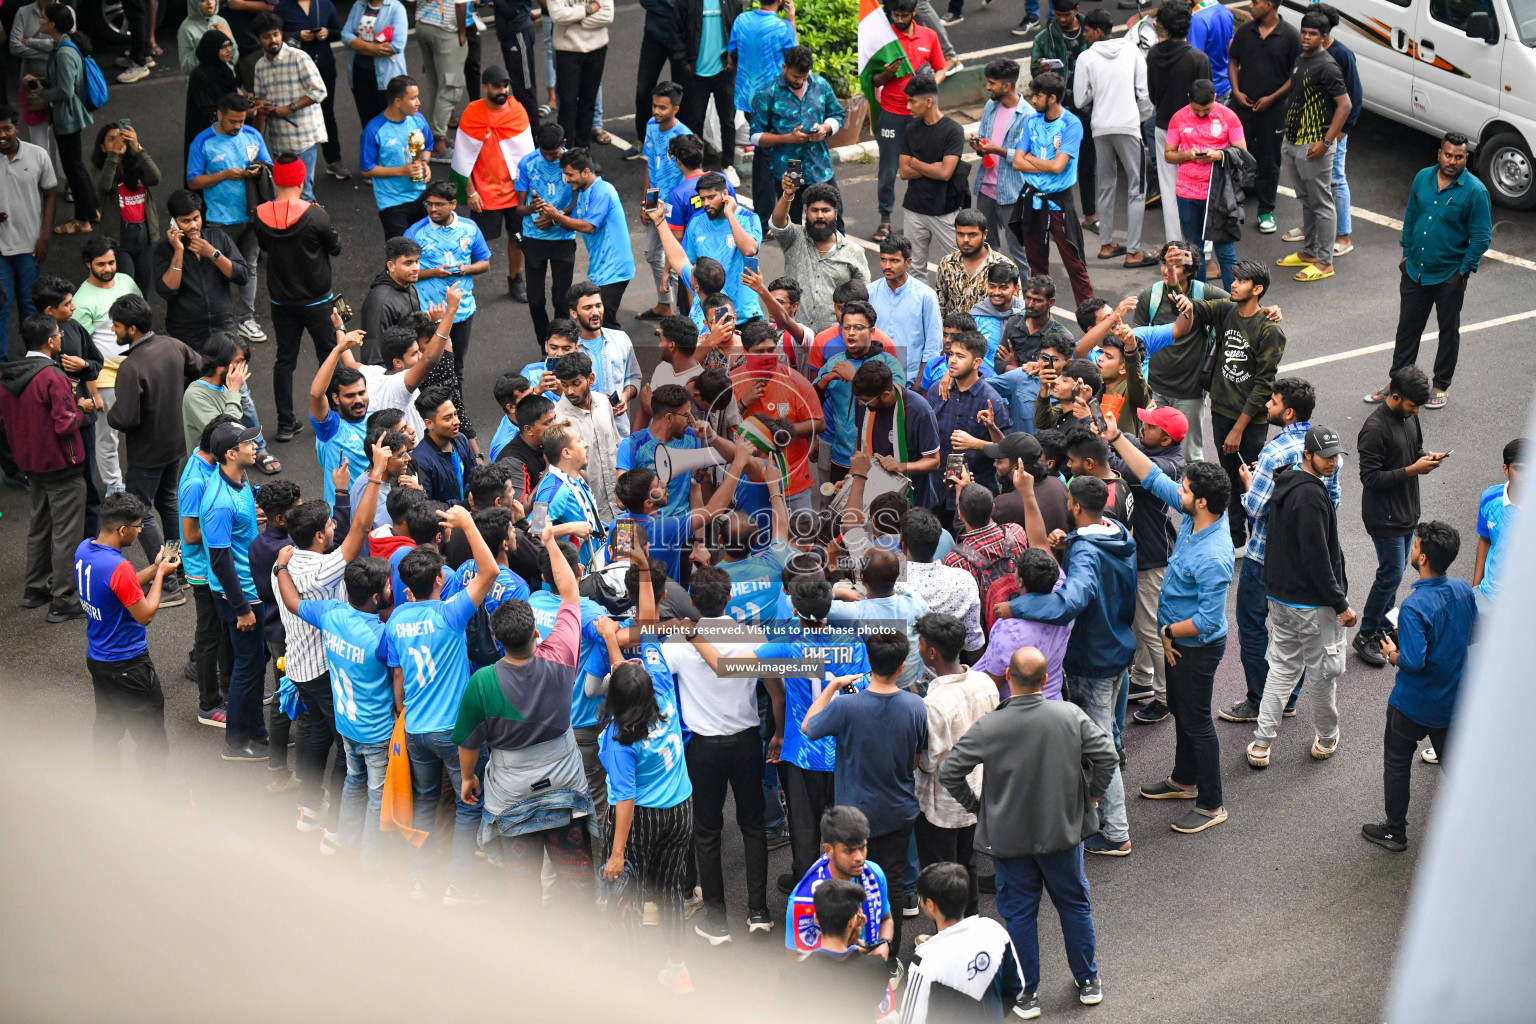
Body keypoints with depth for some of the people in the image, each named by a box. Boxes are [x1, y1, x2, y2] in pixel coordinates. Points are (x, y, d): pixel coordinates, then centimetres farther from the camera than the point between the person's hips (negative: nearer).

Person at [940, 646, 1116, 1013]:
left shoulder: (988, 728, -19)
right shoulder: (1070, 715, -15)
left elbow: (949, 773, -16)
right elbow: (1107, 757, -13)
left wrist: (975, 806, 0)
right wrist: (1091, 794, 4)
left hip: (1010, 838, -1)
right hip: (1064, 831, 2)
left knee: (1019, 913, 14)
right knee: (1075, 905, 20)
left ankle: (1027, 995, 22)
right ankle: (1088, 982, 33)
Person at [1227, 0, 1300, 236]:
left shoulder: (1290, 36, -8)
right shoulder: (1245, 30, 2)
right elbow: (1233, 62, 10)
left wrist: (1272, 98, -12)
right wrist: (1236, 91, -4)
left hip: (1273, 108, -3)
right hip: (1244, 104, 3)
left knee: (1269, 162, 6)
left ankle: (1266, 212, 17)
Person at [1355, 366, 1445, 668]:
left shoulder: (1409, 417, 3)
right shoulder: (1375, 429, -24)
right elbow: (1370, 477, -24)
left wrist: (1427, 458, -5)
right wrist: (1412, 470, -26)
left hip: (1406, 510, 8)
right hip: (1384, 515, -8)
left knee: (1394, 571, 16)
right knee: (1391, 573, -5)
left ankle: (1384, 629, 29)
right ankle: (1366, 636, 8)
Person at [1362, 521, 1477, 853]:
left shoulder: (1414, 607, -30)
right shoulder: (1463, 590, -9)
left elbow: (1413, 661, -33)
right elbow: (1474, 635, 5)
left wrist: (1393, 653, -13)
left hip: (1414, 704, -6)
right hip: (1454, 700, 6)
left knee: (1396, 764, 16)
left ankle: (1395, 831, 28)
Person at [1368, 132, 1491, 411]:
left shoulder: (1475, 191, -14)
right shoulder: (1423, 178, 0)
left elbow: (1481, 236, -10)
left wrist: (1464, 270, -11)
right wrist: (1407, 252, 12)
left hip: (1449, 275, -4)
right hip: (1415, 270, 4)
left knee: (1448, 330, 10)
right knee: (1407, 327, 12)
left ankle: (1440, 386, 23)